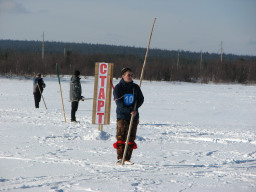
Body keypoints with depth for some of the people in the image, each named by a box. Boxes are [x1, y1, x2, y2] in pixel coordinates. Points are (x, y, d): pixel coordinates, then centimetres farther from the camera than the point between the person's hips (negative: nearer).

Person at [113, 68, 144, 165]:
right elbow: (119, 103, -10)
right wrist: (129, 111, -20)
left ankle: (127, 159, 8)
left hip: (134, 116, 4)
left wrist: (135, 109, -9)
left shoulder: (135, 87, 9)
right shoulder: (118, 88, -2)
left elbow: (141, 99, 8)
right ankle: (120, 158, -8)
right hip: (122, 115, -4)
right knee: (121, 137, -10)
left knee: (131, 137, 2)